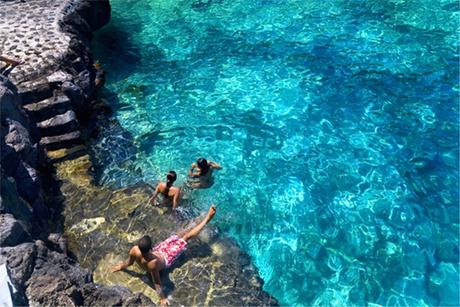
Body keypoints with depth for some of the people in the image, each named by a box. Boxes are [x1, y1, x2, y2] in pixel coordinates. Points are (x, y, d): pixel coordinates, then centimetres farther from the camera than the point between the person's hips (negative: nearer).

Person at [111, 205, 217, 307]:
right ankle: (207, 218, 15)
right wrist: (162, 298, -19)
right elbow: (156, 282, -33)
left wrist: (121, 267, 9)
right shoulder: (153, 263, -48)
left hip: (157, 250, 5)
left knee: (177, 236, 20)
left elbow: (129, 262, -13)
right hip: (165, 259, -5)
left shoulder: (135, 250, -36)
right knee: (186, 237, 1)